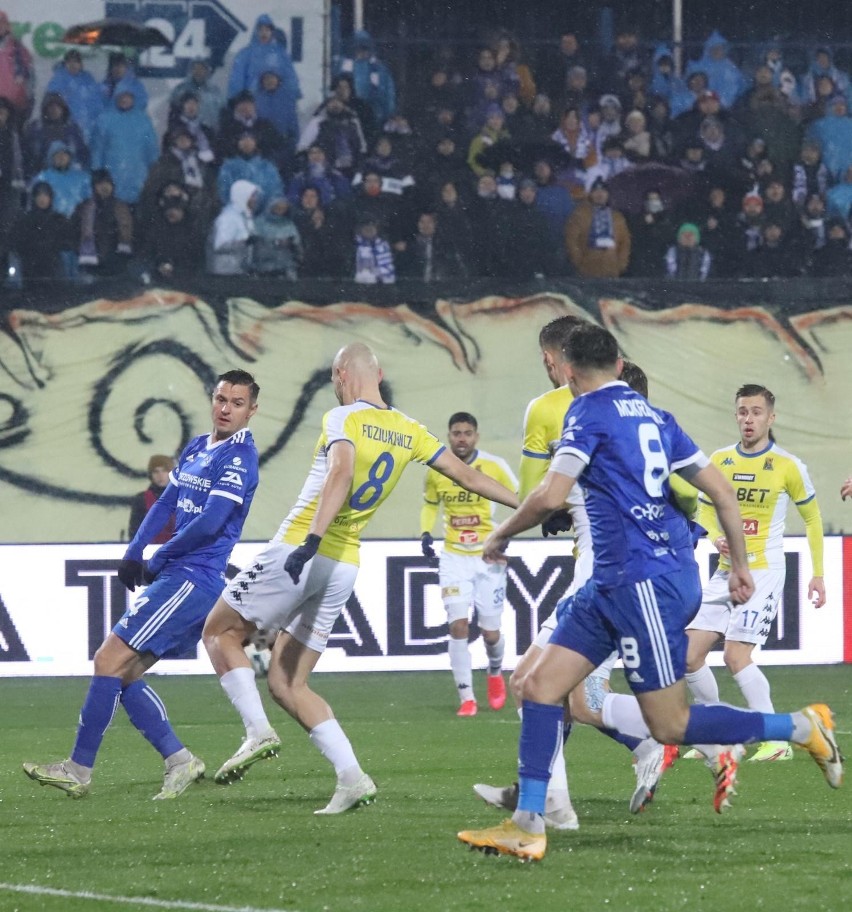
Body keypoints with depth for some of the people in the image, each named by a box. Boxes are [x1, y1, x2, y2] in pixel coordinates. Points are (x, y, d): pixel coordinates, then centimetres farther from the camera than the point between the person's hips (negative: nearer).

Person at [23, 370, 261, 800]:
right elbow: (165, 504, 20)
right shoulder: (196, 448, 17)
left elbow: (209, 523, -18)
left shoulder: (239, 456, -11)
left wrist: (157, 562, -8)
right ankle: (180, 762, 7)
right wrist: (133, 553, 5)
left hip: (191, 580, -9)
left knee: (110, 660, -11)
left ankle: (79, 770, -7)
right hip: (177, 580, 9)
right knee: (125, 672, 7)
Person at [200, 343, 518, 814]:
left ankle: (258, 730, -8)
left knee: (220, 631, 10)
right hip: (344, 568, 7)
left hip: (299, 552, -7)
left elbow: (341, 474, -28)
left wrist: (311, 539, -38)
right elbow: (468, 476, 14)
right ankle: (350, 777, -2)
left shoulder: (343, 419, -9)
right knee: (287, 683, 11)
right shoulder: (410, 431, 11)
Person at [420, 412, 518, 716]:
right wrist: (425, 533, -3)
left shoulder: (494, 466, -11)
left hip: (490, 557, -1)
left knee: (490, 632, 4)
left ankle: (495, 673, 38)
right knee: (458, 626, -12)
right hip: (454, 557, 1)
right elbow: (430, 504, 15)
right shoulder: (436, 471, -2)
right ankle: (466, 698, -4)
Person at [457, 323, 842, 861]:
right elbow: (721, 491, 13)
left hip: (646, 582, -9)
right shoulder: (653, 416, 15)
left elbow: (552, 497, -19)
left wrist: (502, 534, -2)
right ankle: (527, 826, 1)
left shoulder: (590, 412, -9)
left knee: (670, 725, -2)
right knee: (541, 685, 4)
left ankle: (803, 727, 6)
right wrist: (740, 566, 20)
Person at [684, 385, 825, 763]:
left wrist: (818, 573, 3)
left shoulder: (788, 466, -6)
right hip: (725, 572, 6)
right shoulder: (719, 461, 5)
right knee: (689, 654, -1)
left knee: (736, 654, -18)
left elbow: (811, 516, 4)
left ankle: (776, 741, -10)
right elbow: (705, 508, 17)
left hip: (763, 572, -6)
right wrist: (716, 537, -6)